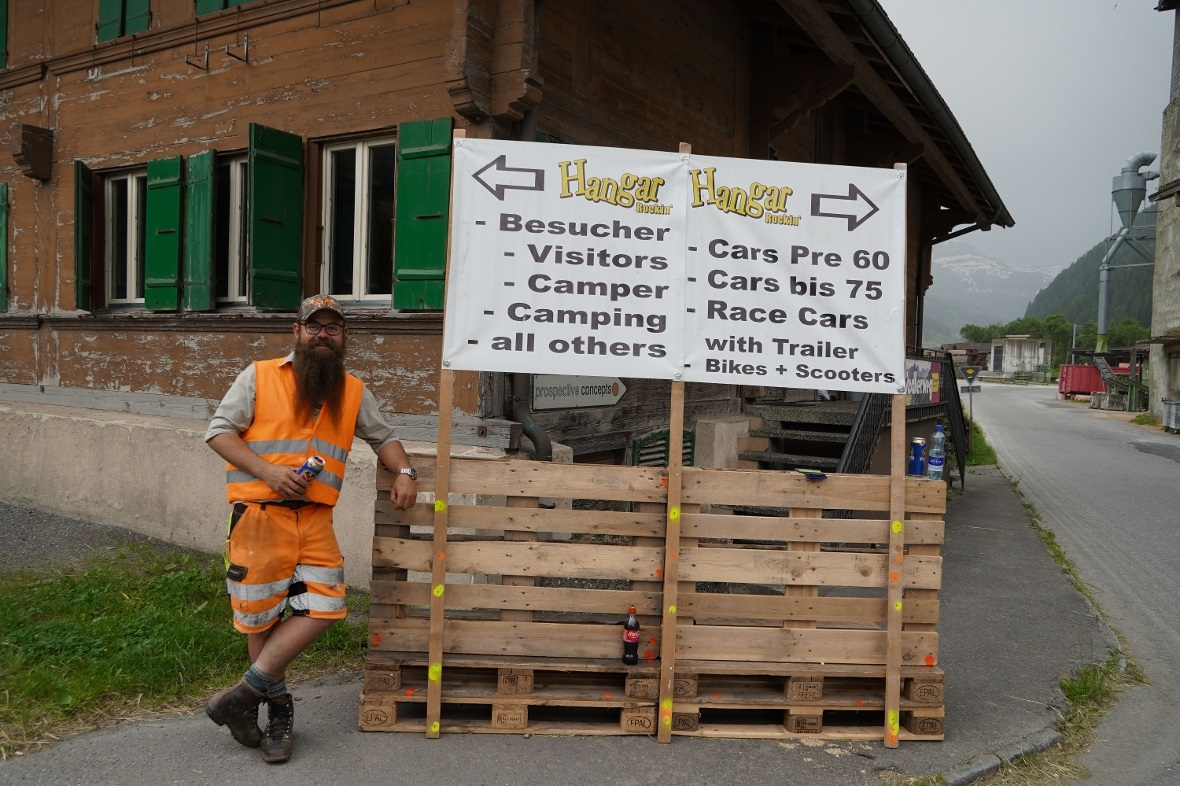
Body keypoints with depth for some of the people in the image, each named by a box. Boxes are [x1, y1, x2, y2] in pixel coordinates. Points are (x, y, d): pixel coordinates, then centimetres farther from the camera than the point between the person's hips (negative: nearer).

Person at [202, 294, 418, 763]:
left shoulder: (353, 392, 13)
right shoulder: (259, 376, 2)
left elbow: (382, 437, 24)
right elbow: (219, 431, -2)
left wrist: (404, 472, 4)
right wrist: (268, 471, -15)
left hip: (315, 518, 4)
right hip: (260, 514, -3)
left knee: (324, 608, -5)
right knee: (263, 617, 5)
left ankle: (245, 694, 6)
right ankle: (279, 709, 24)